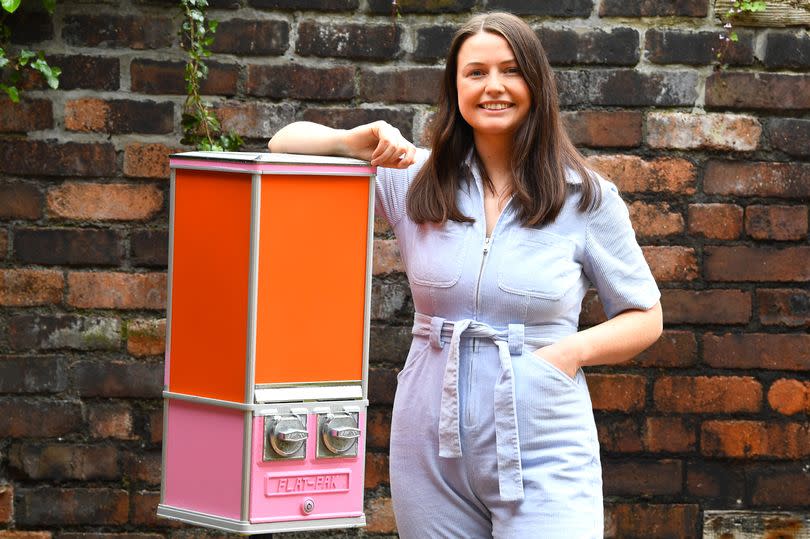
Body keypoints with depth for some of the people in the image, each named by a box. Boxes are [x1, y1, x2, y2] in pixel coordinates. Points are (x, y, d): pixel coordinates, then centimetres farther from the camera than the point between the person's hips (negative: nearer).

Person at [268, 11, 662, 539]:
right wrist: (354, 142, -12)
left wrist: (575, 348, -11)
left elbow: (645, 317, 8)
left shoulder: (586, 197, 1)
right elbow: (286, 144, 9)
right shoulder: (414, 179, 6)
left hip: (543, 455, -2)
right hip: (433, 451, 2)